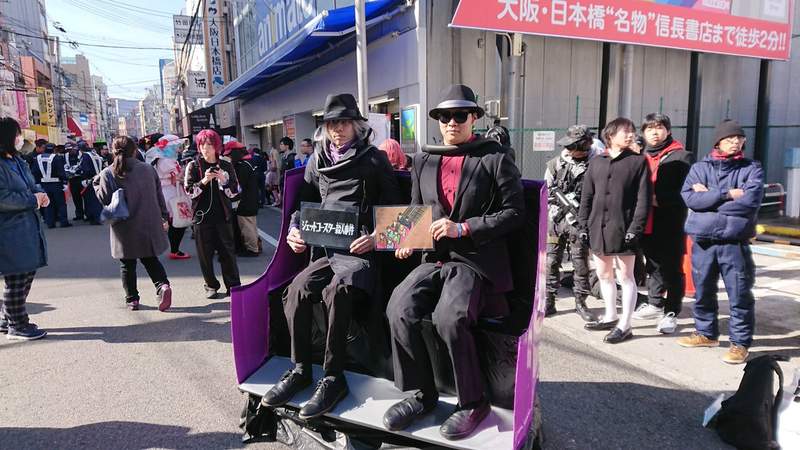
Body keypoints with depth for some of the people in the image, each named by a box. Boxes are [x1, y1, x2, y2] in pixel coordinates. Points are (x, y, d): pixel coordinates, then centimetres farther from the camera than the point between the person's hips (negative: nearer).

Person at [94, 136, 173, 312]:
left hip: (125, 228, -2)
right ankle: (162, 285, -8)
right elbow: (159, 194, 5)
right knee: (150, 259, 15)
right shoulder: (148, 169, 2)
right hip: (149, 225, 2)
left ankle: (132, 299, 17)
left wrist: (96, 183, 8)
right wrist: (164, 217, 12)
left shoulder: (108, 174, -7)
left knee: (127, 264, 11)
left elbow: (105, 199, -8)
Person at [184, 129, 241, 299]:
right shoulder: (193, 166, 2)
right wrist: (204, 181, -18)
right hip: (202, 215, 0)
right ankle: (211, 286, 17)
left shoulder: (226, 166, 5)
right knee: (205, 253, 4)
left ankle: (233, 285, 10)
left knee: (228, 251, 2)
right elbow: (189, 191, -4)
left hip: (223, 215, 1)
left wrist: (224, 180, -14)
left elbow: (234, 192, 4)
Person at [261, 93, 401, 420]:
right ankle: (300, 370, -6)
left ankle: (333, 378, -19)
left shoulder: (374, 160, 6)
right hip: (325, 249, 4)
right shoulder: (317, 160, 18)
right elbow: (305, 202, 25)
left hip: (360, 250, -4)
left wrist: (376, 236, -13)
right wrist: (294, 229, 6)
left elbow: (393, 209, 3)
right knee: (296, 290, -23)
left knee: (336, 290, -32)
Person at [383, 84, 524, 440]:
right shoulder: (423, 161, 14)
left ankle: (473, 402, -4)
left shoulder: (496, 158, 0)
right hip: (435, 258, 5)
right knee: (399, 309, -22)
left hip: (477, 260, -4)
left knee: (448, 318, -30)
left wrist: (464, 228, -14)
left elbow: (514, 213, -4)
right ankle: (421, 393, 1)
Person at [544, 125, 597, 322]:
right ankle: (549, 301, 15)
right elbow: (546, 191, 6)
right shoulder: (555, 164, 4)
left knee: (581, 263, 5)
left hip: (579, 222, -1)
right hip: (556, 219, 2)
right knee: (551, 262, 5)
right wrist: (567, 202, -5)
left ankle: (580, 302, 19)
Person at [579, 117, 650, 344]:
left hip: (623, 229, -4)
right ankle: (610, 316, 31)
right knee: (603, 275, 14)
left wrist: (635, 229, -14)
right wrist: (583, 225, 5)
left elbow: (643, 199, -6)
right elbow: (586, 196, 11)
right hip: (598, 227, 5)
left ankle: (624, 325, 11)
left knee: (625, 276, 3)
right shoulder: (596, 162, 11)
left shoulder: (638, 161, 0)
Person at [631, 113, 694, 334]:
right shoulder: (642, 156, 14)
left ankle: (671, 312, 12)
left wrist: (659, 199, -19)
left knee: (673, 269, 3)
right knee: (653, 265, 17)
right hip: (648, 222, 6)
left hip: (671, 223, -5)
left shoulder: (680, 156, -4)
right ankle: (655, 304, 32)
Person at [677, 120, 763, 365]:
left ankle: (740, 343, 16)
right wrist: (727, 194, -16)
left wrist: (708, 197, -10)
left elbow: (751, 200, -15)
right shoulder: (700, 168, 6)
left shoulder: (751, 168, 3)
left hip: (735, 242, -2)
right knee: (702, 291, 14)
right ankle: (706, 333, 33)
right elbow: (689, 198, -10)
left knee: (740, 294, 2)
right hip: (703, 241, 2)